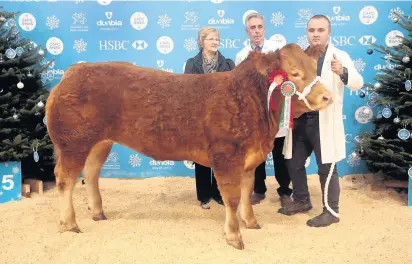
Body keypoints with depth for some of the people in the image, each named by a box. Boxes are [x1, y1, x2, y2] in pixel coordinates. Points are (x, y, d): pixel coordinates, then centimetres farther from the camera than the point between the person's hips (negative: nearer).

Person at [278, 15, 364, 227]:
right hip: (300, 120, 6)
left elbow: (358, 83, -21)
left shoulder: (339, 56, -7)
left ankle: (331, 211, 17)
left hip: (324, 121, -6)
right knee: (293, 163, 15)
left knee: (326, 168, 2)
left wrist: (343, 72, -41)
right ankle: (301, 201, 34)